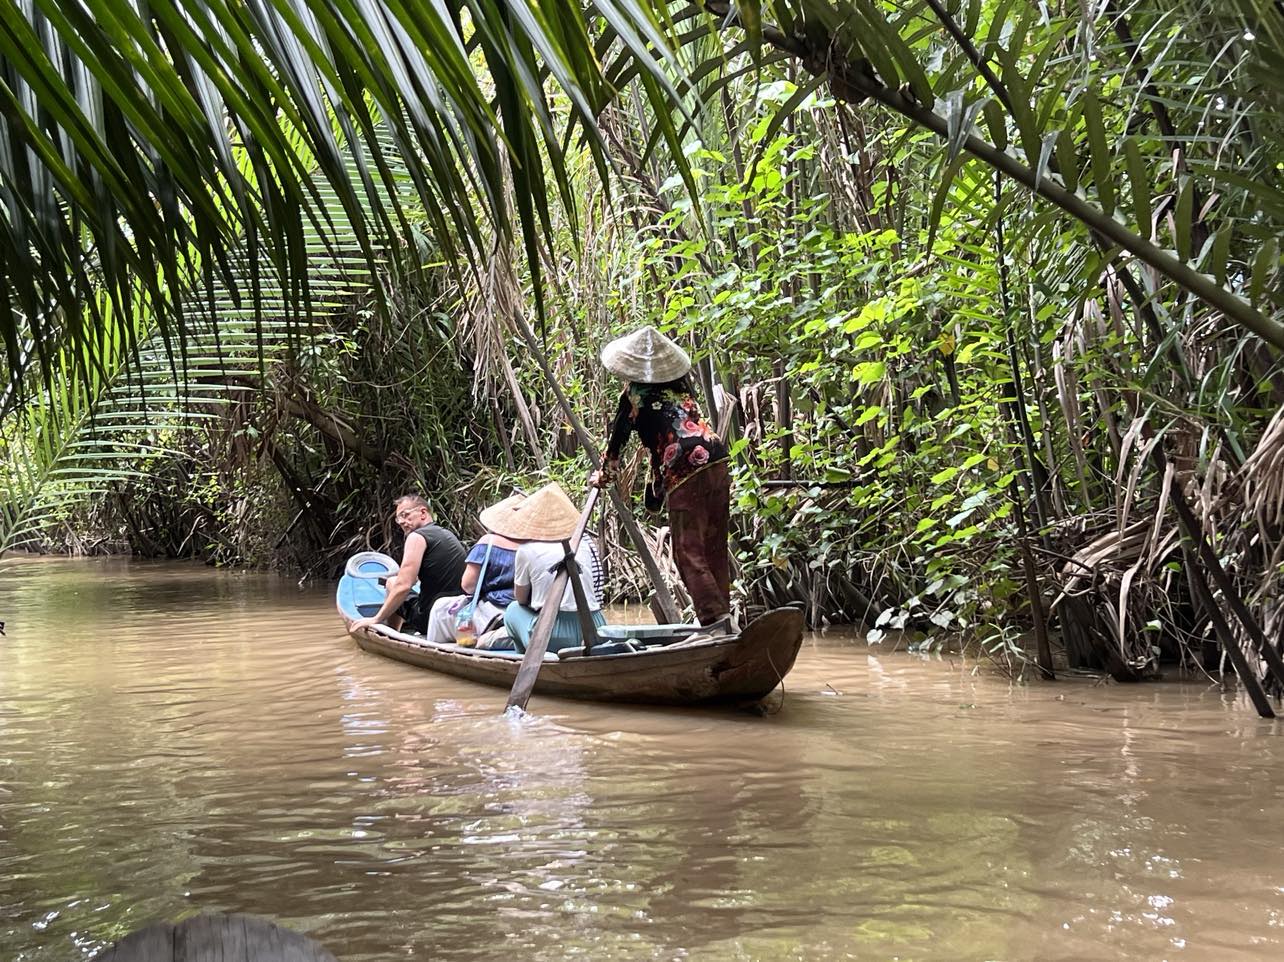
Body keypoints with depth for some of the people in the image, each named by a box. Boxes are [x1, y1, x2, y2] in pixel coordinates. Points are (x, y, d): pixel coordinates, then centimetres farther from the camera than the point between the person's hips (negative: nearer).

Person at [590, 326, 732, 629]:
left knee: (688, 552, -3)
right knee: (715, 547, 12)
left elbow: (617, 437, 14)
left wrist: (604, 475, 30)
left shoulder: (635, 394, 4)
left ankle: (715, 619, -13)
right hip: (717, 460, 6)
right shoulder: (681, 383, 19)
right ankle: (723, 615, 14)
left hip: (685, 471, -6)